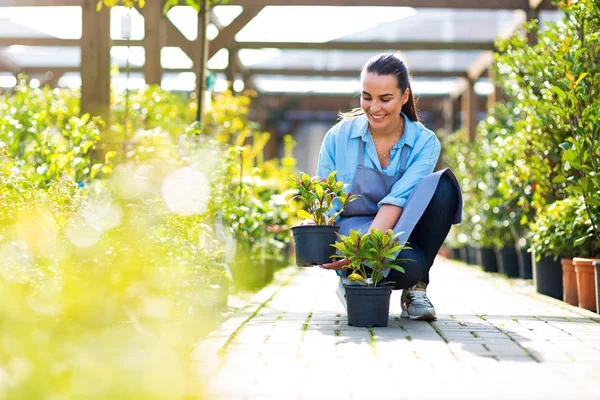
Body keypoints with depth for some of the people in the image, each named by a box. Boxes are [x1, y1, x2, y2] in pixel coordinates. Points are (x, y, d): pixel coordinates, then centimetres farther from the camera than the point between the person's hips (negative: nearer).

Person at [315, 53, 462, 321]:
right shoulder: (339, 138, -5)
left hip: (401, 233, 2)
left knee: (444, 185, -28)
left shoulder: (424, 143, -6)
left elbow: (397, 201, -20)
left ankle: (416, 288, -14)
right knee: (408, 265, -38)